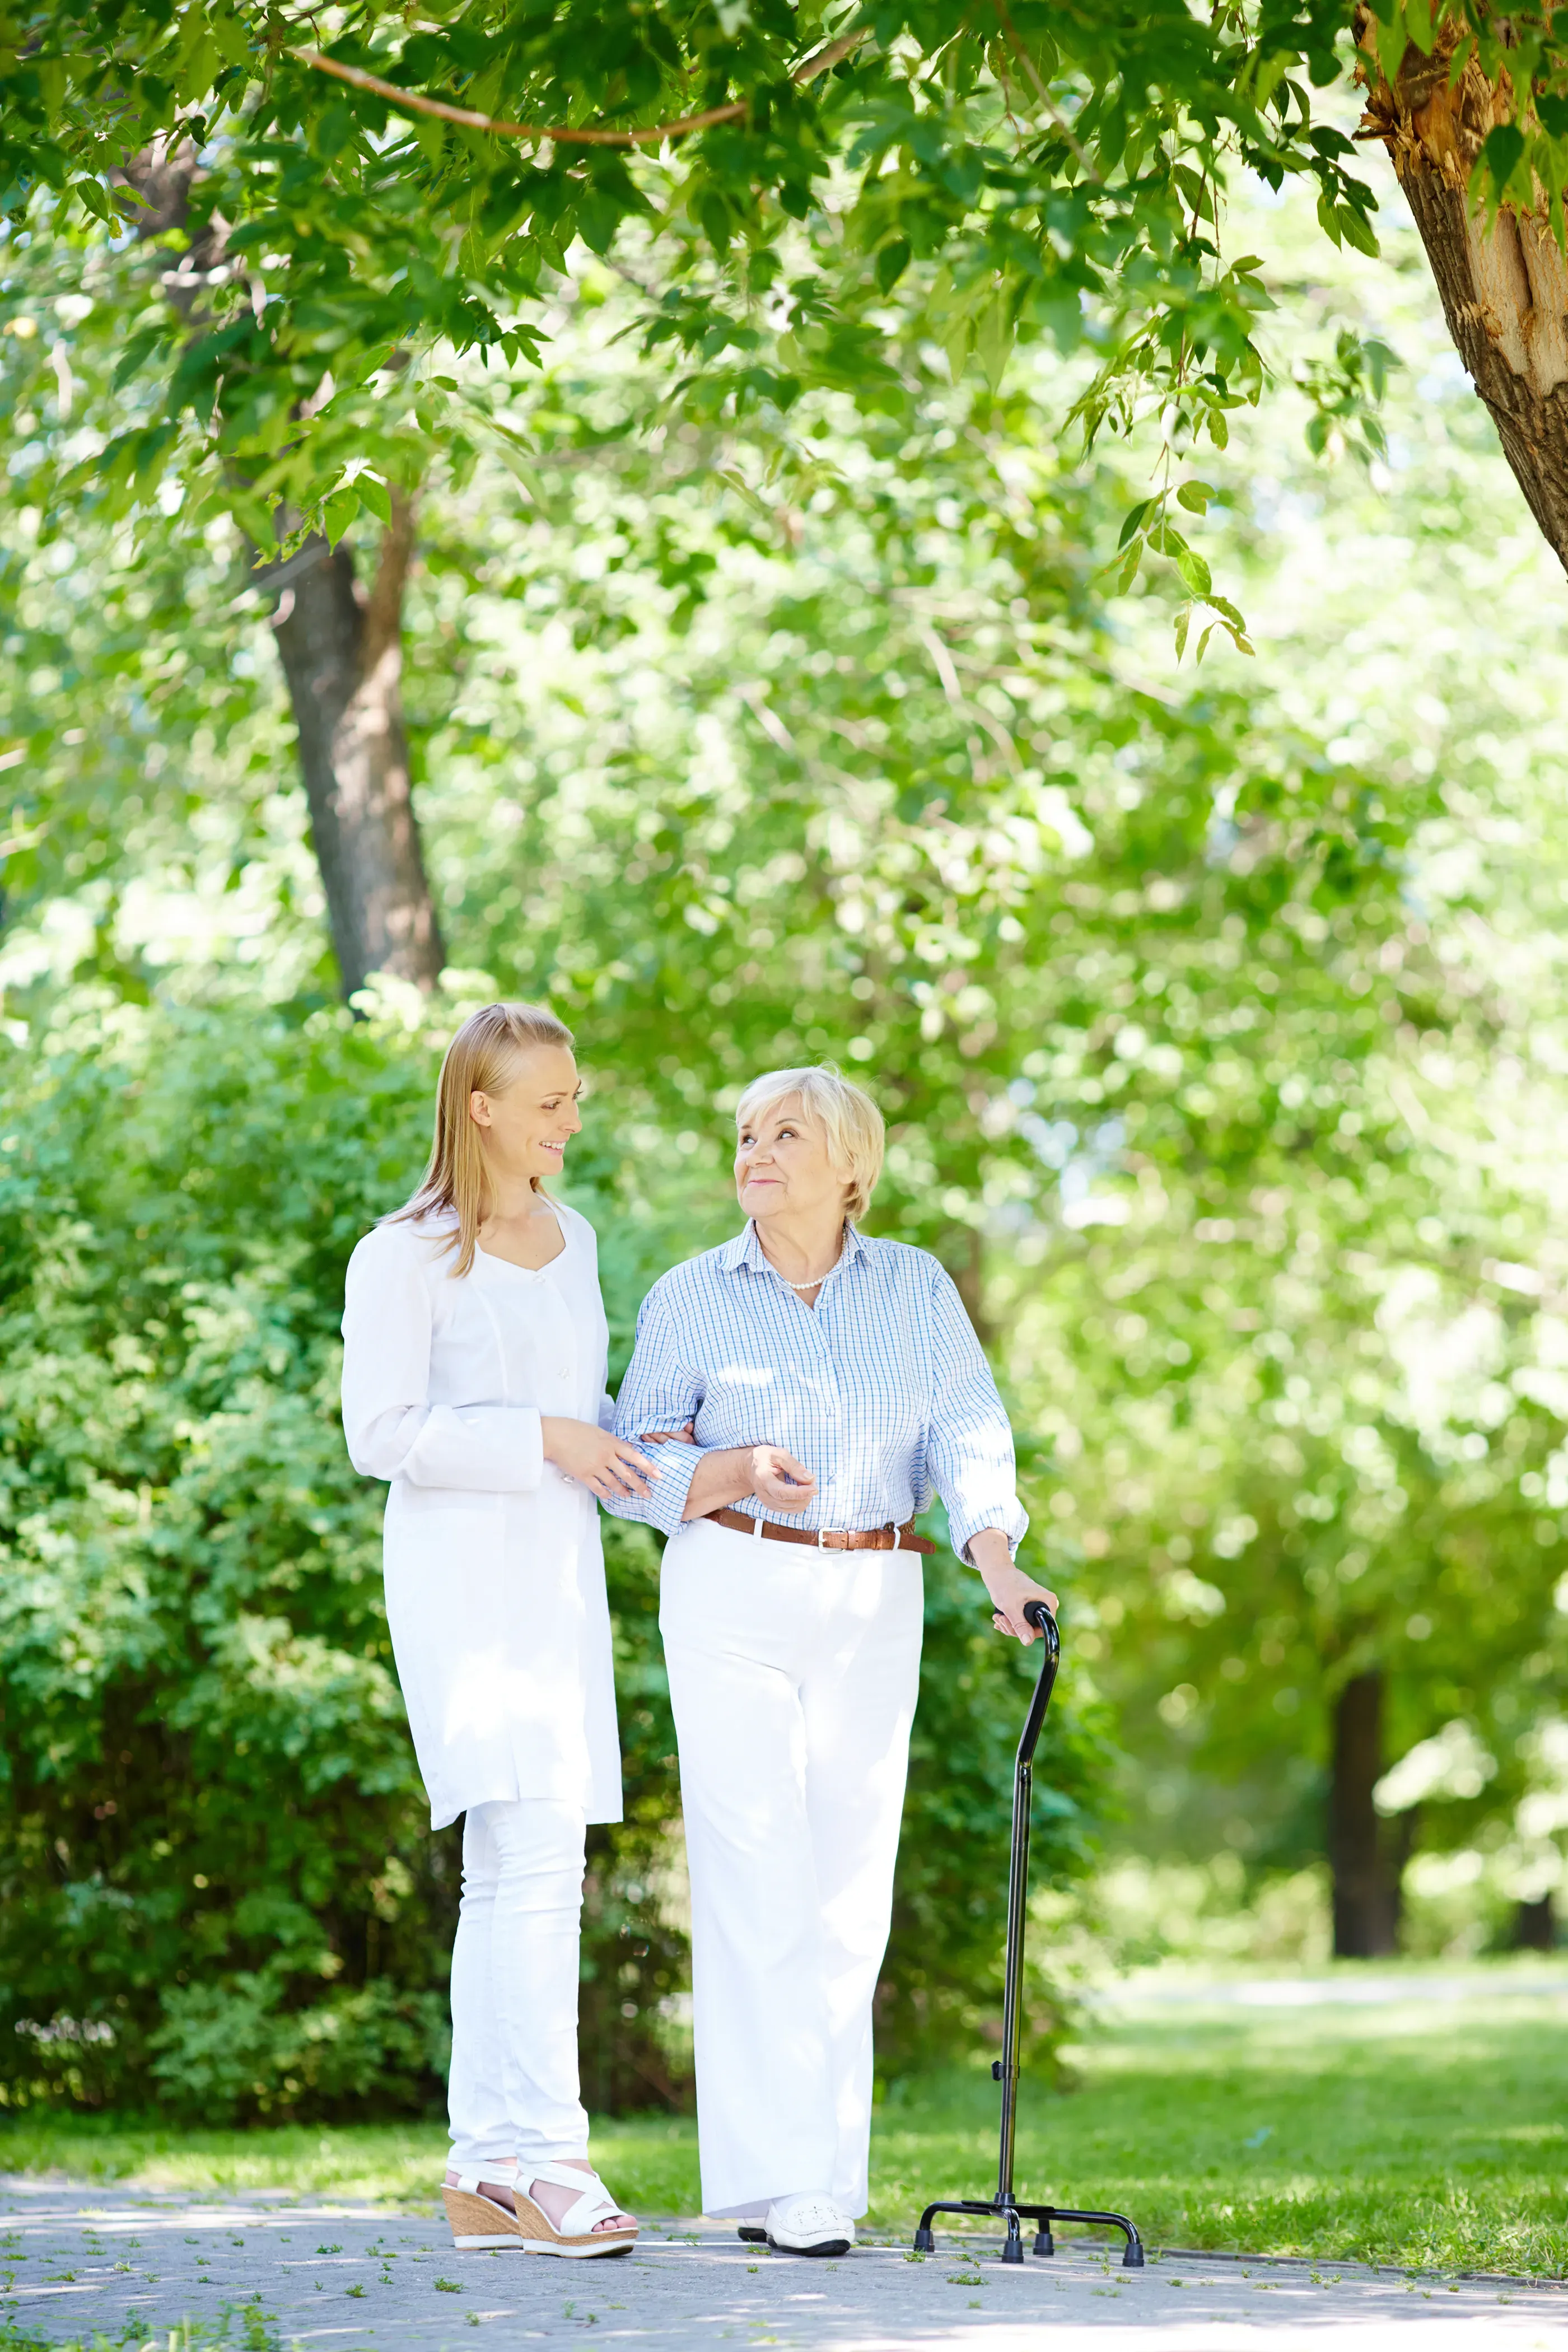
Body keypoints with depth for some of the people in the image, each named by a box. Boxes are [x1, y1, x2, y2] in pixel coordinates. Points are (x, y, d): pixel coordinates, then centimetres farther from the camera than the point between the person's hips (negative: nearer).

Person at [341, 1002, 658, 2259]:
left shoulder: (572, 1240, 16)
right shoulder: (407, 1256, -6)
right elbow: (383, 1433, -12)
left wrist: (630, 1445, 8)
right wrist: (543, 1441, -16)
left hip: (561, 1573, 8)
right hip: (459, 1574, -7)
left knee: (523, 1875, 5)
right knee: (529, 1856, -18)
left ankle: (485, 2176, 7)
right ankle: (542, 2154, -20)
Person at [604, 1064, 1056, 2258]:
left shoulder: (916, 1289, 7)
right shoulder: (690, 1299, 3)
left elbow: (968, 1434, -5)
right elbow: (633, 1473, 3)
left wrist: (995, 1557, -23)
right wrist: (738, 1470, -17)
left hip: (874, 1606, 2)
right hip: (734, 1593, -2)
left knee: (849, 1892, 3)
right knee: (758, 1879, -10)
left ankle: (826, 2176, 10)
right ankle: (780, 2177, -11)